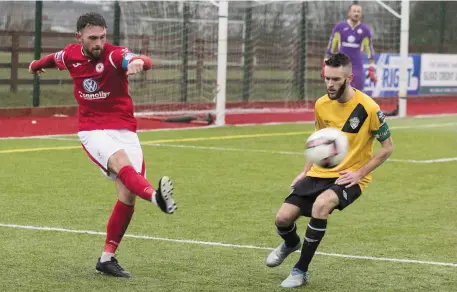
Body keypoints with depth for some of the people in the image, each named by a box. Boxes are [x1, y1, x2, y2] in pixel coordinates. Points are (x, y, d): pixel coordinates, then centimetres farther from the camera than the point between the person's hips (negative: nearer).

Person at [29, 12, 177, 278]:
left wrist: (138, 62, -62)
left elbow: (144, 61, -37)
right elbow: (55, 59, 26)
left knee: (128, 194, -6)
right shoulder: (70, 55, -1)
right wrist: (38, 64, 49)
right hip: (92, 130, 0)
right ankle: (156, 197, -61)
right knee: (122, 163, -31)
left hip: (124, 129, 0)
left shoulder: (114, 54, -14)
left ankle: (107, 258, 6)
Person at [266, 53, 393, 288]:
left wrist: (359, 173, -15)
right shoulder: (321, 105, 0)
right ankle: (291, 244, 34)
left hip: (350, 177, -5)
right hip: (320, 173, 5)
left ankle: (301, 271, -21)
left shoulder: (368, 108, -16)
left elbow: (387, 147, -7)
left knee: (321, 204, -36)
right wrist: (305, 171, 10)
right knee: (283, 218, -7)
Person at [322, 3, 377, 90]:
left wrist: (372, 70, 6)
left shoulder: (365, 30, 4)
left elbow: (370, 50, 10)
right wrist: (325, 66, 6)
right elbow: (331, 46, 8)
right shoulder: (339, 27, 2)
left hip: (357, 67, 1)